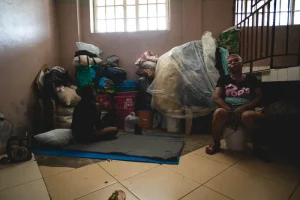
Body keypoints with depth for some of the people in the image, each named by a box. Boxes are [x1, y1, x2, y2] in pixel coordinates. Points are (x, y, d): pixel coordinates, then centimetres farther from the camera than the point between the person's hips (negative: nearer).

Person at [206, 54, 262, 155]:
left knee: (248, 115, -35)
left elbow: (259, 97, 3)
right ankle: (216, 143, -13)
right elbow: (217, 97, -2)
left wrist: (242, 108, -15)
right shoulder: (223, 79, 9)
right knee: (219, 112, -34)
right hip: (228, 111, 1)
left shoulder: (251, 78, 10)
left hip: (245, 111, 0)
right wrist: (230, 110, -17)